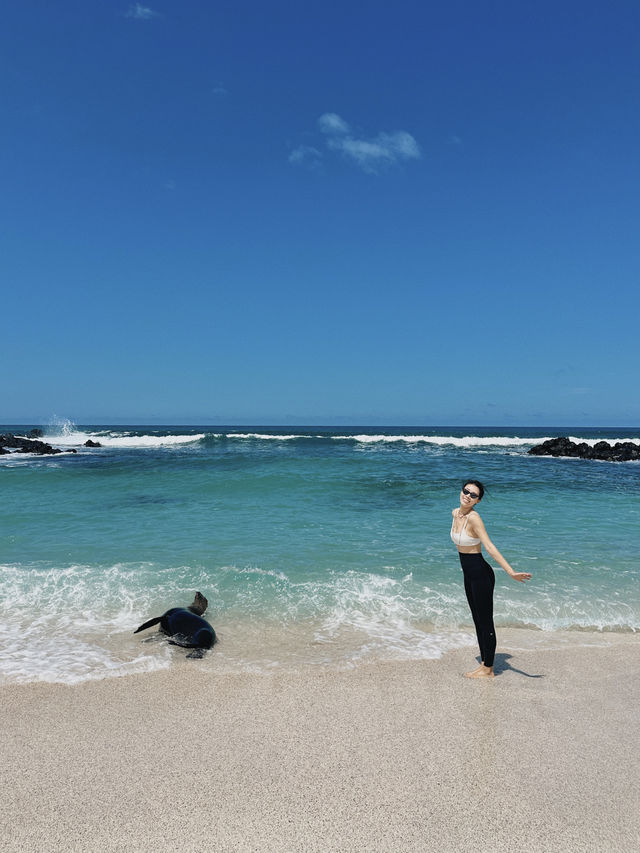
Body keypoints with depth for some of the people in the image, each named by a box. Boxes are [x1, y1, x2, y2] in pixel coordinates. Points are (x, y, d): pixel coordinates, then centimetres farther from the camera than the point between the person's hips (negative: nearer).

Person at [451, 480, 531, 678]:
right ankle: (483, 663, 31)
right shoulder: (455, 513, 2)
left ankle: (488, 669, 17)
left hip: (481, 574, -8)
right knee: (478, 621, 18)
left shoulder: (473, 518, -22)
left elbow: (490, 547, -28)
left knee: (485, 622, 4)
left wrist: (510, 572, -35)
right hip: (468, 574, 8)